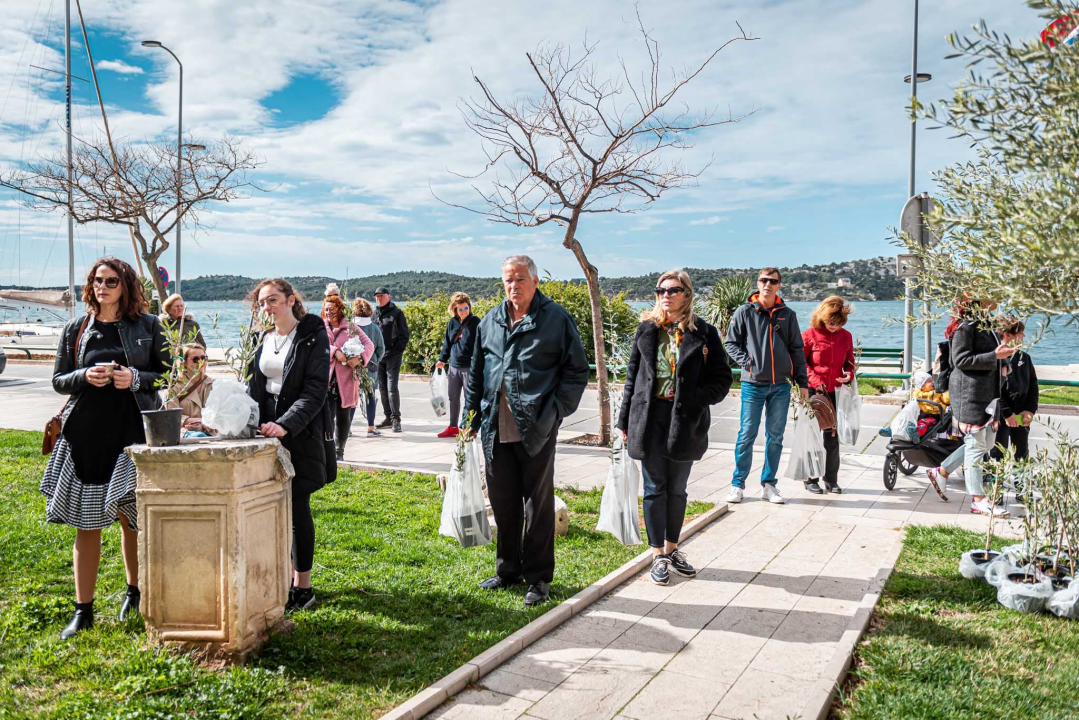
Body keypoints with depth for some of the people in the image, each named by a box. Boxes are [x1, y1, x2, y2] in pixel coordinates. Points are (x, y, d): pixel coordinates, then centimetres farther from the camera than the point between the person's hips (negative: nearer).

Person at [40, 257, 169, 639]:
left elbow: (168, 375, 5)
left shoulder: (148, 326, 3)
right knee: (86, 523, 5)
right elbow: (58, 380, 10)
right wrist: (85, 376, -11)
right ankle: (83, 611, 15)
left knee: (132, 516, 7)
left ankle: (135, 590, 30)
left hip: (134, 432, -1)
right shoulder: (75, 329, 7)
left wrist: (135, 378, -13)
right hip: (86, 435, 2)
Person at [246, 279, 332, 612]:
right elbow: (253, 387, 14)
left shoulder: (313, 335, -6)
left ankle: (303, 587, 8)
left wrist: (286, 424, -25)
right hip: (267, 431, 6)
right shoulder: (262, 339, 11)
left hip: (301, 434, -5)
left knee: (297, 508, -2)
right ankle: (288, 574, 22)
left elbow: (315, 389, -14)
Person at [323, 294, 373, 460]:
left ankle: (340, 450, 18)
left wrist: (360, 358, -14)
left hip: (345, 379, 1)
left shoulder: (350, 328, 8)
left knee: (343, 417, 7)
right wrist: (335, 352, -22)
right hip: (326, 378, -1)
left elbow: (369, 344, 4)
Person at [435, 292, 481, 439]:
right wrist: (442, 359, 15)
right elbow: (447, 342, 16)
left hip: (469, 367, -5)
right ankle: (453, 427, 24)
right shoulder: (452, 322, 7)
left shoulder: (475, 322, -7)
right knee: (453, 398, 12)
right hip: (454, 366, 6)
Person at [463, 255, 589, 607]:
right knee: (502, 502, 14)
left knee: (538, 504, 7)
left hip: (536, 431, -5)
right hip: (496, 430, 5)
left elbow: (577, 371, -3)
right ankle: (508, 569, 31)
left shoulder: (556, 318, -4)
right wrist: (470, 416, 12)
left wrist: (554, 412, -11)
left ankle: (539, 578, 19)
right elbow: (475, 373, 17)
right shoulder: (490, 322, 10)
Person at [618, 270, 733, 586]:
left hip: (684, 421, 0)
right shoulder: (647, 329, 5)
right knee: (655, 488, 5)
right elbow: (632, 376, 8)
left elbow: (722, 378, -1)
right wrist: (626, 420, 5)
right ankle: (659, 556, 16)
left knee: (677, 489, 13)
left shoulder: (703, 333, -2)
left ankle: (672, 549, 29)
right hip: (649, 418, 1)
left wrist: (695, 401, -16)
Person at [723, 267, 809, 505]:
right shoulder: (745, 312, 2)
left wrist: (803, 383, 8)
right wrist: (746, 361, -10)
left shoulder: (787, 315, 8)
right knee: (747, 435, -1)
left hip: (780, 386, 3)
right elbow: (731, 343, 5)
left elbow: (796, 350, 11)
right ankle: (738, 484, 10)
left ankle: (769, 484, 18)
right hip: (753, 385, -2)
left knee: (775, 437, 8)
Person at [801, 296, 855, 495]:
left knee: (832, 435, 7)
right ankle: (811, 479, 13)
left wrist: (849, 374, -5)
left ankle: (831, 480, 16)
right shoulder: (809, 335, -6)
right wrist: (814, 380, -13)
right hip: (814, 391, -3)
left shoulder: (846, 336, 6)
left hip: (835, 392, 3)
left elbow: (849, 360, 16)